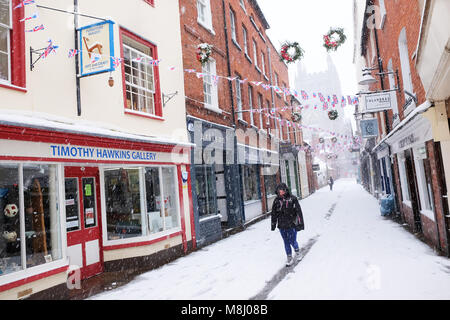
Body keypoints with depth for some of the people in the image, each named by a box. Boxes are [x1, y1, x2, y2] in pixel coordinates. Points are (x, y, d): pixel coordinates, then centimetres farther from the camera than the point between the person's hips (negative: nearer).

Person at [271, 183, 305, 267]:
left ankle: (297, 250, 33)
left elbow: (299, 212, -6)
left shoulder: (293, 199, -8)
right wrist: (273, 224, 15)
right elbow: (273, 213, 12)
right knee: (286, 243, 11)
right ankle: (289, 258, 27)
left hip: (292, 225, -3)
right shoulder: (276, 200, 2)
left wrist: (300, 223, -7)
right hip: (282, 226, 3)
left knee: (292, 241, 0)